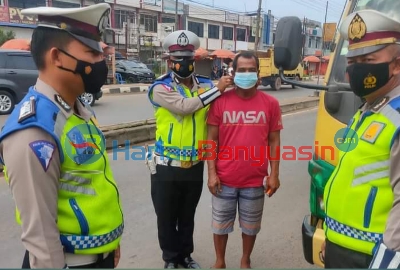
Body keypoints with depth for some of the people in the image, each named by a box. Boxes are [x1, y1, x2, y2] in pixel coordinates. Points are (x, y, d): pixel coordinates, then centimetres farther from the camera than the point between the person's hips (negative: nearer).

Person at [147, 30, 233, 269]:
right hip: (167, 166, -3)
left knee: (188, 216, 20)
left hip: (195, 165, 3)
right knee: (167, 217, 14)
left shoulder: (206, 85, 3)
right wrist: (217, 89, -22)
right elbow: (184, 106, -26)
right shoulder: (161, 88, -10)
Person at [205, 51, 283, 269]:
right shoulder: (220, 102, -5)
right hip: (224, 179, 0)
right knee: (220, 225, 16)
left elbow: (274, 141, 2)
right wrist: (211, 173, -7)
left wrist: (274, 174, -1)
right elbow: (212, 140, -2)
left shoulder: (270, 103, -2)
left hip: (255, 181, 1)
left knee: (250, 226, 18)